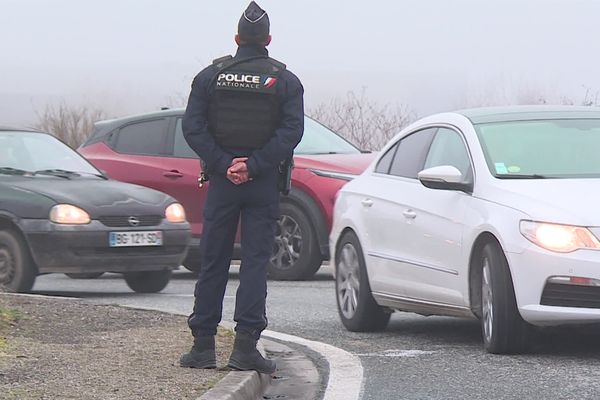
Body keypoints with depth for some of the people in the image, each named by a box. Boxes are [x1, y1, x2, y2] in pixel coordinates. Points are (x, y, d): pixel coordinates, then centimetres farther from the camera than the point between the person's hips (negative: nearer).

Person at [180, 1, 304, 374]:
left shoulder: (211, 75, 3)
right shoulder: (285, 81, 1)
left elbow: (193, 127, -6)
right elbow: (291, 131, -11)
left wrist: (223, 165, -7)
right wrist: (253, 165, -13)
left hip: (221, 181, 1)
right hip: (264, 185, -1)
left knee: (213, 262, 7)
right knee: (256, 262, 0)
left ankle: (203, 344, 7)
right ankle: (246, 345, -8)